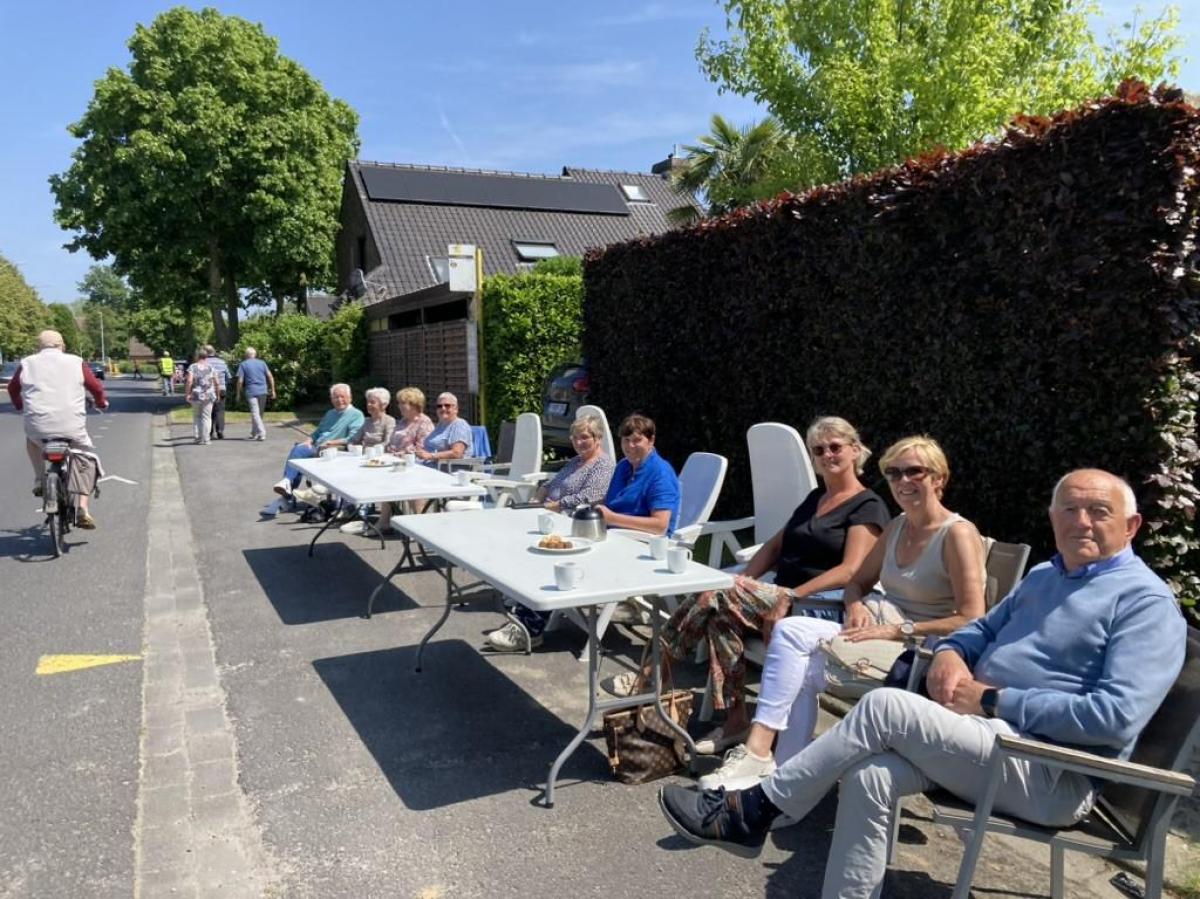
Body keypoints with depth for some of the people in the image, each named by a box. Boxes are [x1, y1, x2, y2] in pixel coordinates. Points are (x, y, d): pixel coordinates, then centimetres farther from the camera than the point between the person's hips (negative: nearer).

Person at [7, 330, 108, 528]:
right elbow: (96, 387, 10)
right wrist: (101, 402, 32)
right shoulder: (76, 362, 6)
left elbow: (12, 388, 24)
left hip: (38, 428, 2)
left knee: (31, 437, 38)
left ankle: (39, 480, 26)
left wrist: (19, 406, 45)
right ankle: (83, 509, 4)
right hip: (72, 428, -1)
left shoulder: (27, 364, 10)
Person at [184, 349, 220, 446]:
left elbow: (189, 381, -13)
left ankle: (197, 437, 15)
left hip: (196, 396, 0)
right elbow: (216, 383, 2)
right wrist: (217, 394, 14)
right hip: (208, 396, 0)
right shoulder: (211, 368, 2)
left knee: (196, 416, 17)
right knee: (206, 417, 5)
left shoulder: (192, 367, -3)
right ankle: (205, 439, 1)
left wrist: (187, 394, -6)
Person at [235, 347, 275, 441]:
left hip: (251, 392, -3)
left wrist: (238, 394, 4)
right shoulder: (262, 363, 10)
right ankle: (254, 433, 22)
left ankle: (262, 433, -19)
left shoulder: (243, 364, 2)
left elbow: (240, 381, -4)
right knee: (259, 413, 13)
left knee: (255, 413, -6)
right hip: (263, 391, 4)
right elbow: (270, 377, 4)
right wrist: (273, 390, 8)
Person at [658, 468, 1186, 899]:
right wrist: (950, 655, 2)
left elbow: (1116, 717, -20)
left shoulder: (1146, 602, -8)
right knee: (870, 775, -21)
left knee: (884, 708, -23)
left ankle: (753, 813, -12)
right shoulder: (1043, 575, 19)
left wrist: (993, 699, -17)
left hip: (1051, 774, -7)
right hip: (985, 737, 8)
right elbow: (983, 629, 27)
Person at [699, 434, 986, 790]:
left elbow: (972, 621, -17)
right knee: (802, 671, -22)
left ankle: (758, 753, -20)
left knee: (791, 631, -22)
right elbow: (857, 582, 23)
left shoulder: (958, 534, -9)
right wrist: (856, 607, -1)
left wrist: (898, 630, -21)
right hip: (879, 629, 7)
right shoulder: (897, 527, 15)